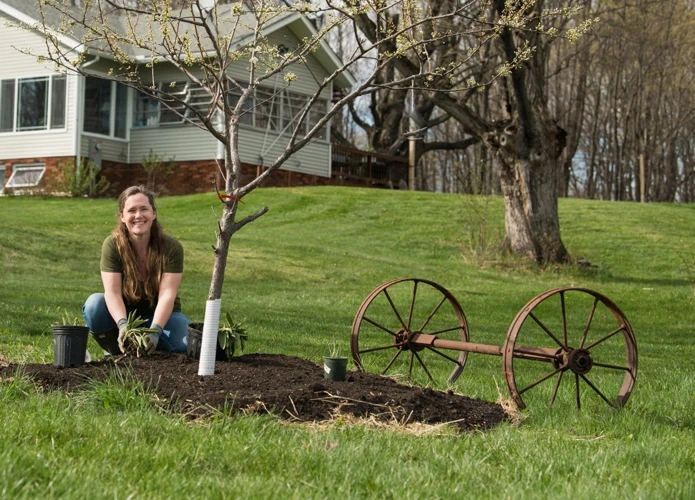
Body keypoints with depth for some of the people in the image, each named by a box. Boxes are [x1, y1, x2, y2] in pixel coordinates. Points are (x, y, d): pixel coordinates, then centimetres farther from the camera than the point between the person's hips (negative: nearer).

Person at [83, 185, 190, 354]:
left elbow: (167, 294, -24)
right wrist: (122, 324, -42)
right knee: (94, 304, -31)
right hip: (124, 313, 1)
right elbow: (112, 292, -23)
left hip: (161, 315, -1)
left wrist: (155, 330, -40)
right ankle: (119, 353, -10)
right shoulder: (112, 245, -16)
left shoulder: (172, 248, -17)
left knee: (185, 344, -32)